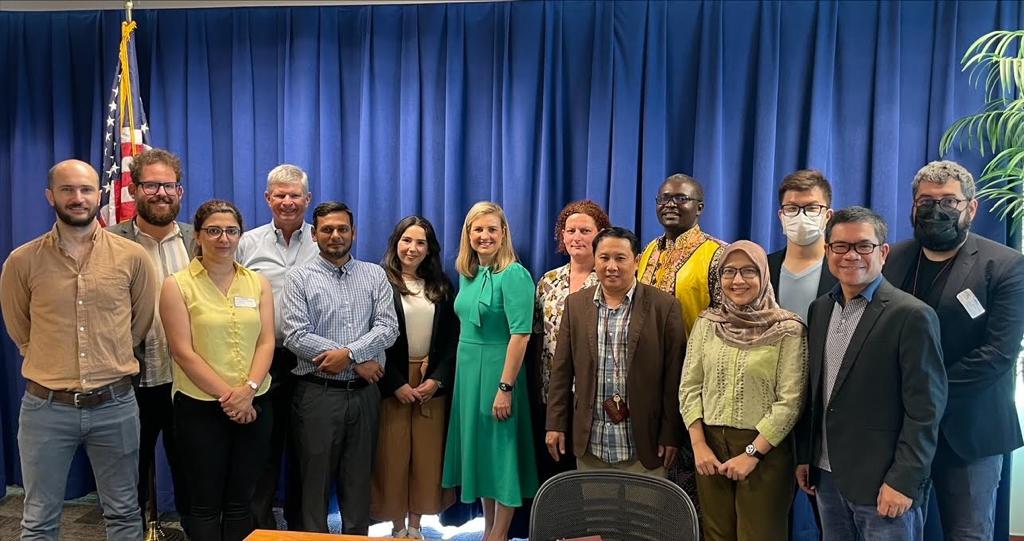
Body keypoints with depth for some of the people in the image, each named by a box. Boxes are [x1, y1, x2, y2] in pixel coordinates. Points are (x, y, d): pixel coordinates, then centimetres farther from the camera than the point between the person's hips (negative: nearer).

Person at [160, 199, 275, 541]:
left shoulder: (258, 283, 7)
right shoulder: (177, 286, -4)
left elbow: (266, 342, 1)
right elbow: (183, 352, -10)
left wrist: (248, 389, -14)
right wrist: (227, 395, -14)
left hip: (253, 407, 3)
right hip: (200, 408, -3)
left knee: (239, 503, 12)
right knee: (206, 505, 7)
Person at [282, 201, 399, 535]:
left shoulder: (375, 275, 7)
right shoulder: (300, 278, 1)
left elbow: (388, 328, -3)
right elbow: (296, 336, -11)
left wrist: (348, 353, -18)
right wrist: (360, 362, -13)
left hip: (364, 394, 2)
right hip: (317, 393, -2)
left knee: (359, 479, 12)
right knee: (314, 479, 6)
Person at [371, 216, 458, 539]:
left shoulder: (441, 286, 9)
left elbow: (451, 338, 7)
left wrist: (437, 379, -5)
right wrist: (397, 384, -12)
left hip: (432, 382, 3)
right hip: (392, 383, -3)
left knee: (426, 457, 7)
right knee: (393, 456, 4)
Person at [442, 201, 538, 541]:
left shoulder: (514, 275, -14)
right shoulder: (467, 274, 9)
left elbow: (520, 335, -19)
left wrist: (505, 387, -21)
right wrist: (462, 370, 13)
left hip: (497, 371, -8)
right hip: (467, 370, 8)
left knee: (501, 451, 3)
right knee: (479, 448, 15)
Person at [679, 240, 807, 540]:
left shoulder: (787, 330, -7)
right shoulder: (706, 324, 4)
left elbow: (790, 400, -10)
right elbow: (689, 388, 4)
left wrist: (752, 453, -13)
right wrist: (699, 446, -4)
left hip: (764, 450, -3)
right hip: (710, 448, 3)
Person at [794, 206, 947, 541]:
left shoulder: (912, 316, -11)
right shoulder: (819, 310, 8)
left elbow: (925, 410, -14)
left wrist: (903, 482, -16)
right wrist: (804, 457, 11)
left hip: (884, 486, -6)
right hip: (827, 476, 6)